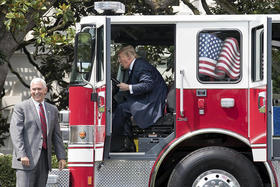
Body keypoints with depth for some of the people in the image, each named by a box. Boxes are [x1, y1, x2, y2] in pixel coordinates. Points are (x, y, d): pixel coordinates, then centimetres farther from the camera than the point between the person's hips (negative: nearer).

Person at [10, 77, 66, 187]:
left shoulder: (52, 110, 16)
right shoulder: (21, 108, -1)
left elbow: (56, 136, 17)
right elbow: (15, 133, -9)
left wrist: (61, 157, 8)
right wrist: (22, 155, -20)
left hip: (44, 159, 5)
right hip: (27, 159, -5)